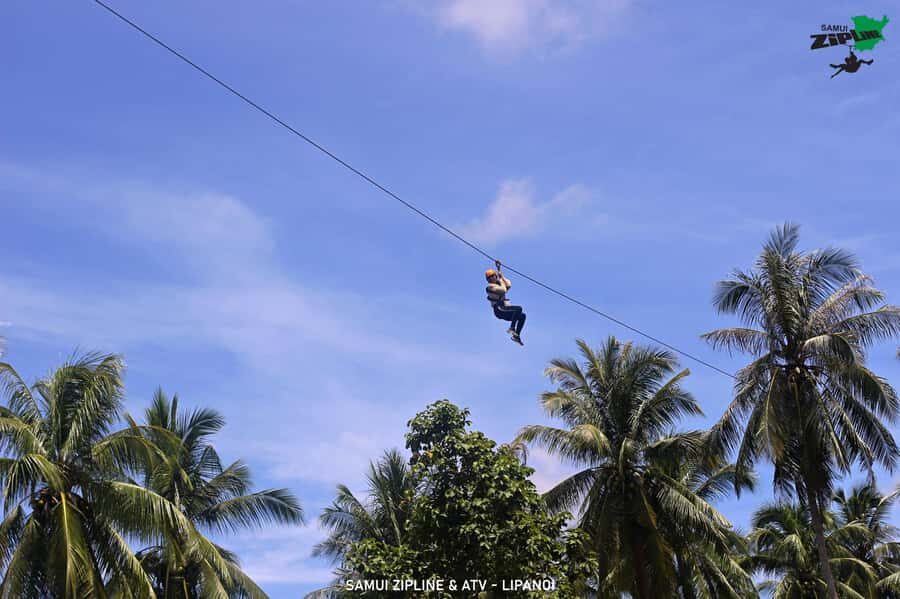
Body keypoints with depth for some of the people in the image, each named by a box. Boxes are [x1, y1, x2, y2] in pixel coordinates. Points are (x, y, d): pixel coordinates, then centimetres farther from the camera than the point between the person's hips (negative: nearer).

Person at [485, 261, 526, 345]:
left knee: (522, 316, -1)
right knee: (519, 308, -25)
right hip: (499, 310, -9)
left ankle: (517, 335, -2)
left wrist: (502, 277, 13)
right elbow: (503, 290, -17)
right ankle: (512, 328, -25)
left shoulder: (498, 285, 22)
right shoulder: (490, 286, -6)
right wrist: (501, 281, -2)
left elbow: (509, 285, 15)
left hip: (504, 311, 9)